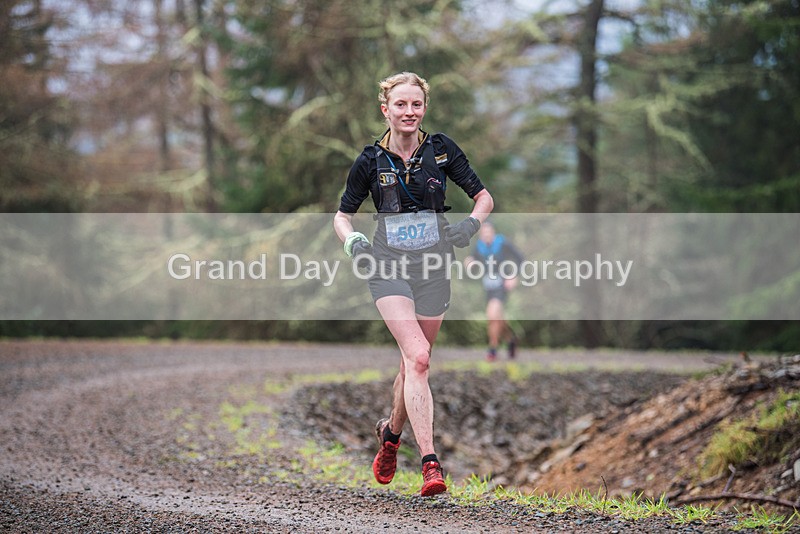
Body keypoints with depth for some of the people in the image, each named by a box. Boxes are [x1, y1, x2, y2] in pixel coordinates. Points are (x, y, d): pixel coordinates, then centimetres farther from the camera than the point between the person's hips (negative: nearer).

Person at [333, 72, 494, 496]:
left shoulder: (441, 150, 0)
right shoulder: (371, 161, -2)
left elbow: (484, 197, 6)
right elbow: (342, 214, 9)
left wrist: (471, 223, -15)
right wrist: (351, 241, -12)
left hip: (433, 269, 2)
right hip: (388, 269, -2)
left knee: (414, 365, 11)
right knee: (417, 357, -22)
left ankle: (390, 432, 42)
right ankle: (430, 464, -26)